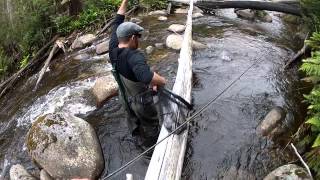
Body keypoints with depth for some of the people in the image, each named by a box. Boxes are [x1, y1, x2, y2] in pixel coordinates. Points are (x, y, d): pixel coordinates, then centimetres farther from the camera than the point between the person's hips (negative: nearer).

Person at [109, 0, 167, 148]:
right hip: (141, 101, -7)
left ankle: (138, 139, 58)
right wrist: (162, 81, -39)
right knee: (150, 126, 19)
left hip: (125, 97, 7)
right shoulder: (133, 57, -39)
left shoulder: (113, 49, -17)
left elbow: (117, 22, -5)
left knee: (133, 119, 32)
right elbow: (146, 76, -59)